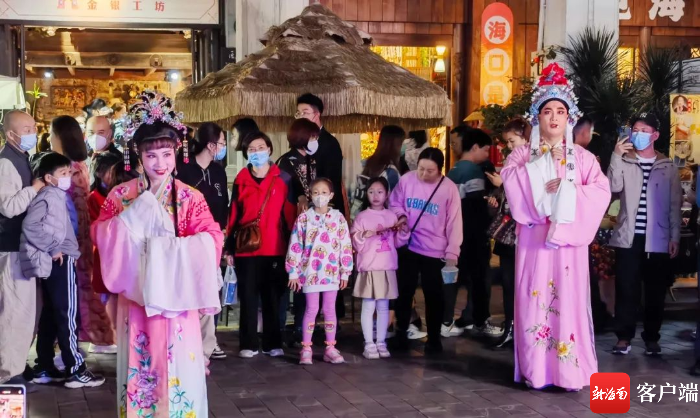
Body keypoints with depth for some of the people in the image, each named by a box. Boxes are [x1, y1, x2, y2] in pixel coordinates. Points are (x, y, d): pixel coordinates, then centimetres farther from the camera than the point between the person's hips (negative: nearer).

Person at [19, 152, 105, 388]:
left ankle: (44, 369, 17)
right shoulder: (48, 196, -13)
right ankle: (76, 371, -4)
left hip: (59, 261, 10)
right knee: (67, 316, -7)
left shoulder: (57, 196, 16)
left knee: (50, 316, 12)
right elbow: (29, 225, -26)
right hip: (60, 262, -10)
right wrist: (52, 248, -20)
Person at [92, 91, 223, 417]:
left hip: (175, 295, -1)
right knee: (139, 362, 7)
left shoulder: (189, 198, -1)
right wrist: (132, 218, -16)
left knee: (177, 363, 1)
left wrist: (171, 249, -22)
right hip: (135, 294, 1)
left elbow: (212, 238, -11)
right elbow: (100, 234, -3)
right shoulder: (121, 195, 5)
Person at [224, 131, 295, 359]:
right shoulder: (241, 180, 6)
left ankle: (273, 343, 14)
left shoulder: (283, 179, 3)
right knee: (248, 296, 3)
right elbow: (233, 215, 7)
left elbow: (289, 213, 3)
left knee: (272, 296, 6)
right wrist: (229, 247, 5)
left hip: (275, 248, -1)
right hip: (246, 248, 1)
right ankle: (248, 344, 10)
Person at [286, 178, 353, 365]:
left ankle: (330, 348, 14)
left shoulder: (338, 218, 2)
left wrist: (345, 272, 1)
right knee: (311, 309, 2)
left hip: (331, 272, 1)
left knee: (330, 309, 7)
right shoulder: (303, 219, -1)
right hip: (310, 271, -1)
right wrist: (293, 272, -3)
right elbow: (295, 247, 0)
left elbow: (346, 246, 3)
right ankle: (306, 349, 9)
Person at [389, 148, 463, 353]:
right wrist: (401, 215, -14)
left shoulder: (449, 188, -11)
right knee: (404, 291, 12)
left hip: (435, 251, -2)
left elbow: (454, 222, -8)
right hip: (408, 246, 2)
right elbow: (394, 202, 8)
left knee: (433, 295, 8)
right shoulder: (407, 179, -5)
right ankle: (401, 333, 26)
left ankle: (434, 338, 21)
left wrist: (452, 253, -9)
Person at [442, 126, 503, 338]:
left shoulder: (453, 171, 13)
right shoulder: (473, 171, -13)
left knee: (454, 276, 10)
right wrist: (485, 233, -12)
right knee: (480, 276, 3)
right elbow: (477, 207, -18)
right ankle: (479, 322, 11)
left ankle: (445, 322, 11)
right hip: (472, 235, -8)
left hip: (456, 233, 8)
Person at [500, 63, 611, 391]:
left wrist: (567, 191, -15)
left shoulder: (582, 157, 10)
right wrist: (543, 178, -12)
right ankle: (536, 370, 2)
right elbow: (511, 183, -9)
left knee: (569, 299, -3)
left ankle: (570, 371, 2)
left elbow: (601, 191, -5)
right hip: (534, 238, 0)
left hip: (568, 237, 0)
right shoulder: (523, 155, 10)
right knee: (535, 298, -3)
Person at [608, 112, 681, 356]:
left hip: (658, 239, 0)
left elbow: (675, 205, 7)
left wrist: (675, 237, 1)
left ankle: (651, 337, 15)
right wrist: (616, 156, -15)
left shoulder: (668, 167, 7)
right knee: (626, 289, 0)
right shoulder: (624, 163, 6)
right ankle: (624, 336, 8)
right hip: (629, 237, 0)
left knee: (655, 291, 5)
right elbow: (613, 187, -12)